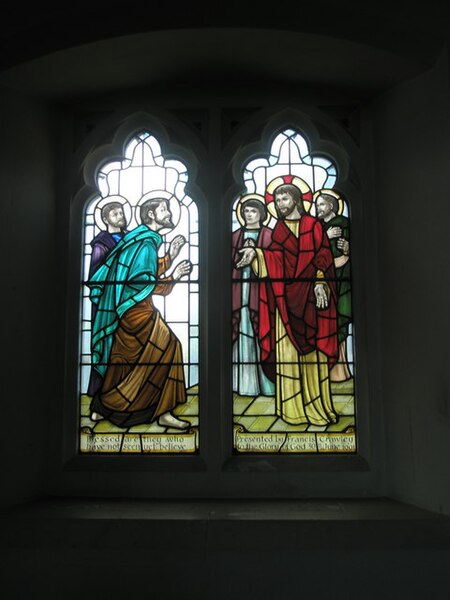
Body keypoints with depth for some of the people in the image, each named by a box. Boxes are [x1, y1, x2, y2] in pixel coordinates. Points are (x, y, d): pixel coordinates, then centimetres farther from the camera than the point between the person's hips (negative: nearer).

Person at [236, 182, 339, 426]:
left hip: (311, 295, -1)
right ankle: (293, 407, 4)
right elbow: (275, 256, -2)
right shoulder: (279, 229, 14)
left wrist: (320, 283, -15)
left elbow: (324, 256, -1)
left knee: (314, 349, -1)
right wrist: (256, 252, -21)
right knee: (288, 348, -2)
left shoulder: (314, 225, 8)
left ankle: (317, 404, 6)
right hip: (287, 296, 1)